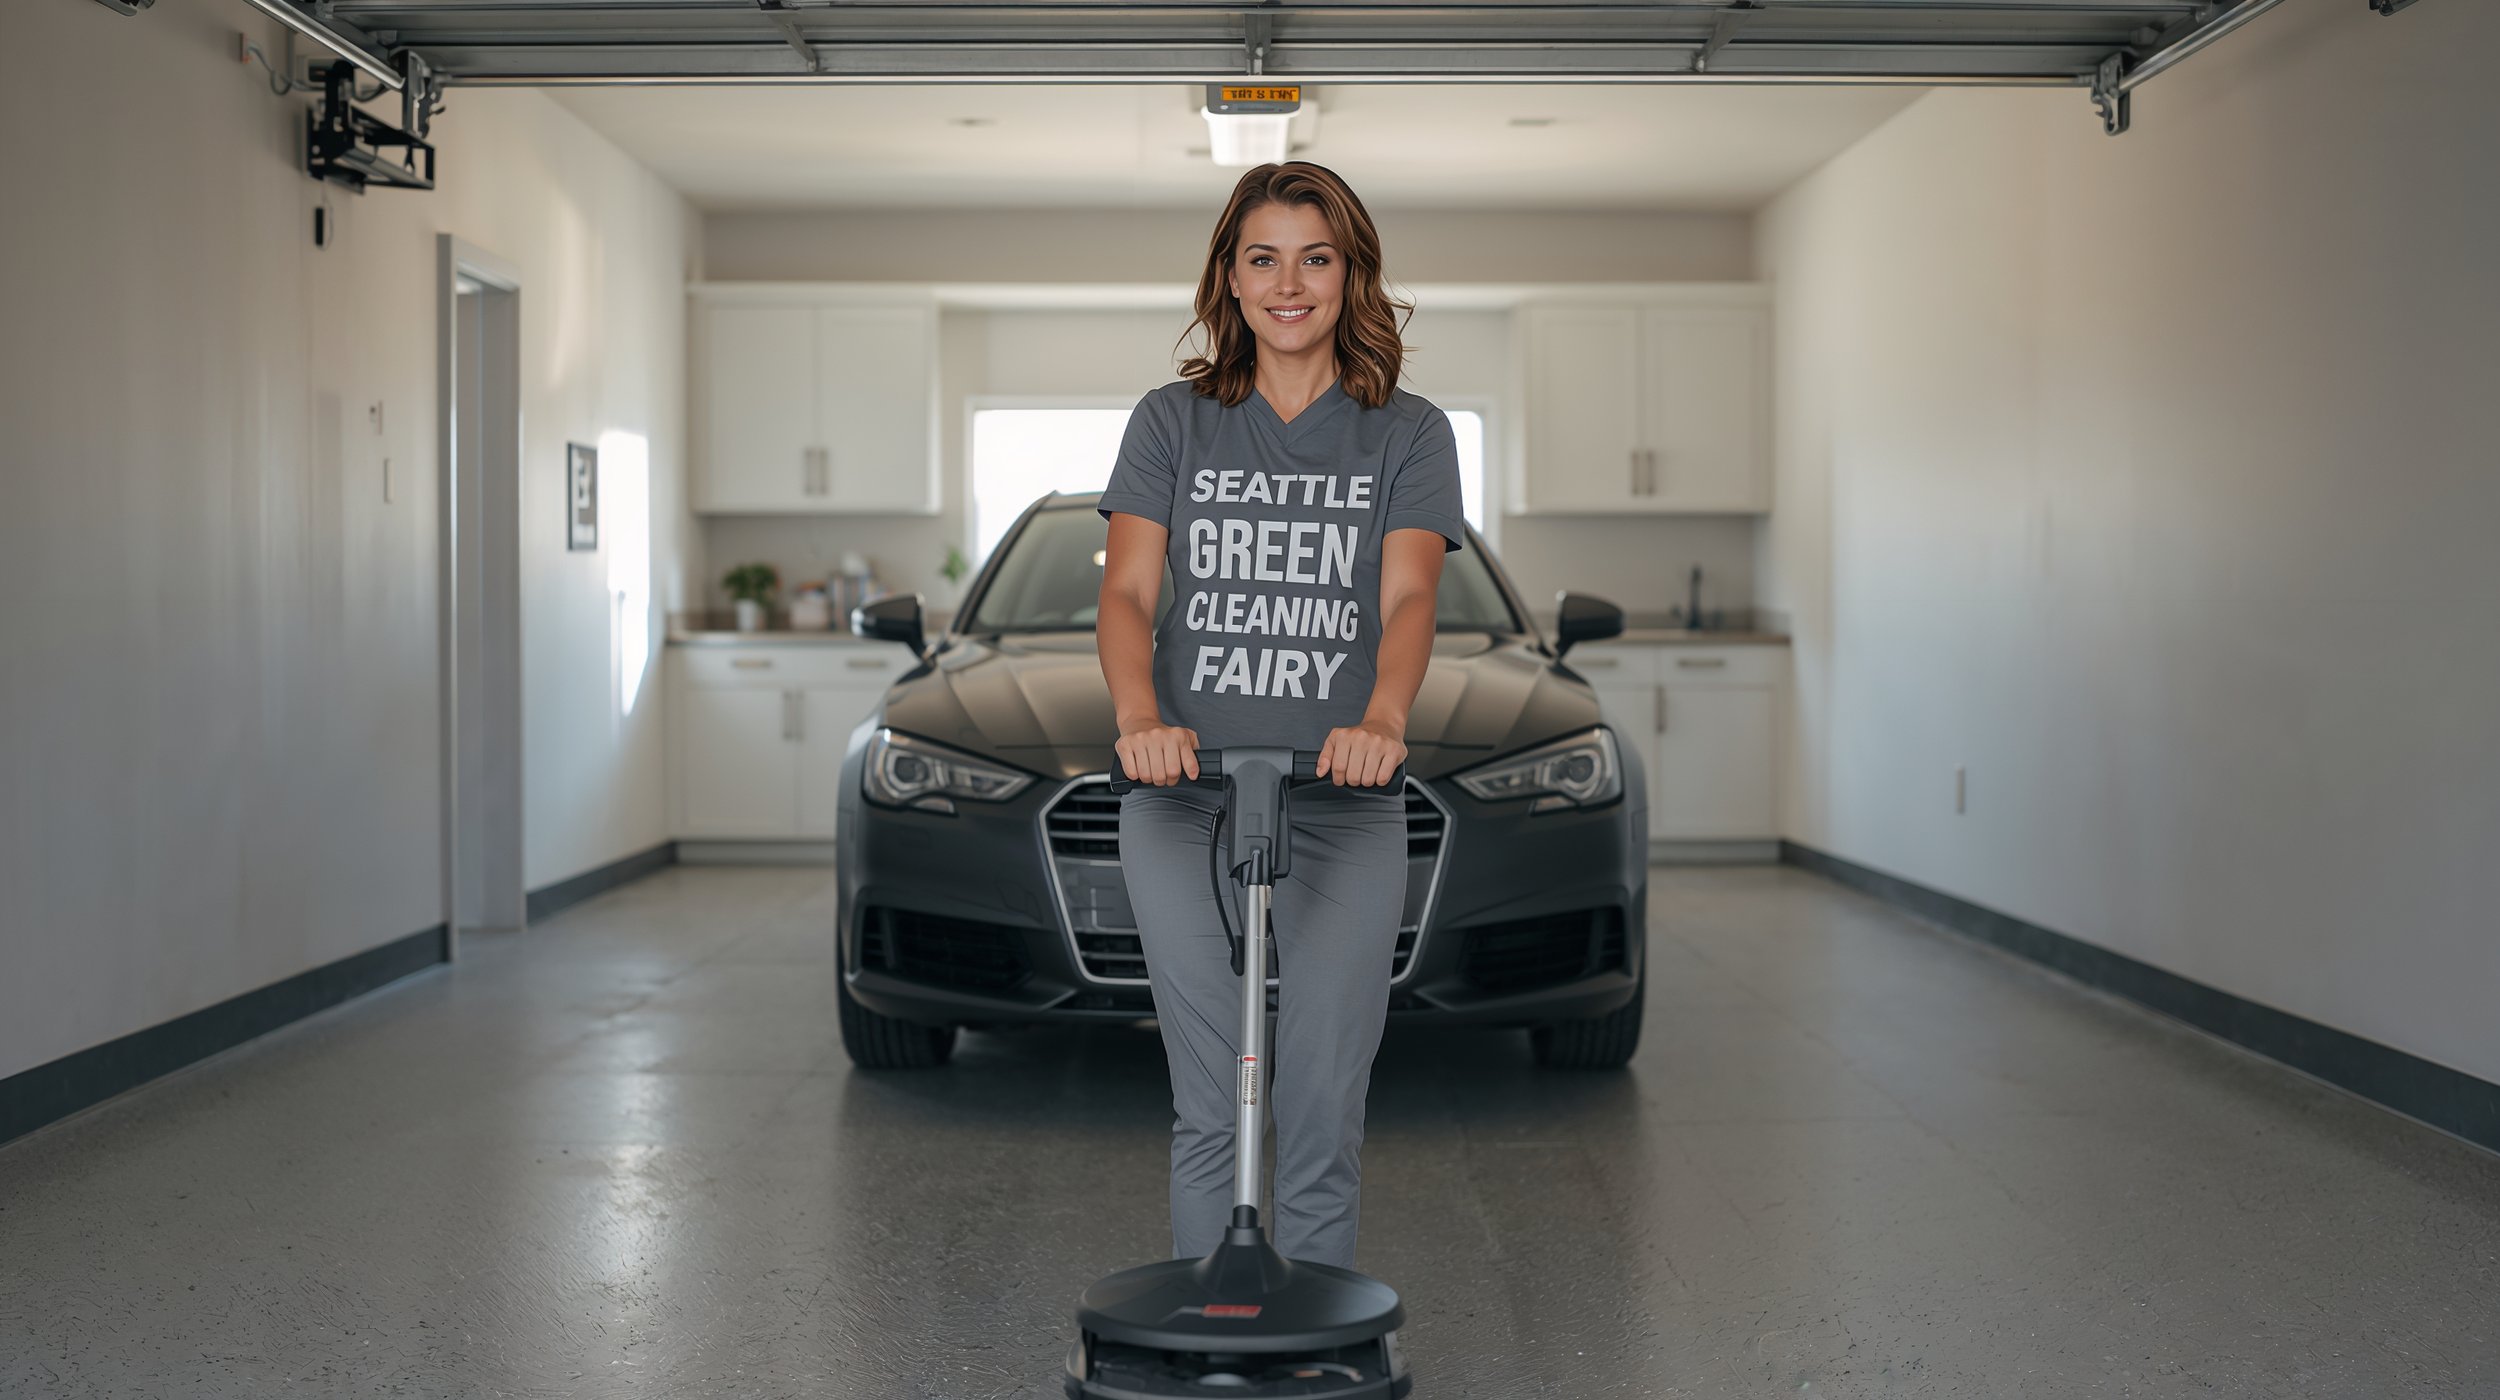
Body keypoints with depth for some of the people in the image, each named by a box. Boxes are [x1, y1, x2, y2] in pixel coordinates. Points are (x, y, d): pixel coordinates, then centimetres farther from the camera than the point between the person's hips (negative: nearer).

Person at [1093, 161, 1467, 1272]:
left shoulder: (1407, 433, 8)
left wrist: (1381, 719, -29)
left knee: (1324, 1106, -2)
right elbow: (1127, 591, -2)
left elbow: (1407, 596, -8)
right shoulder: (1173, 421, 10)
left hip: (1345, 799, 0)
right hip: (1184, 793, 0)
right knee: (1208, 1104, 2)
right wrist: (1140, 718, -23)